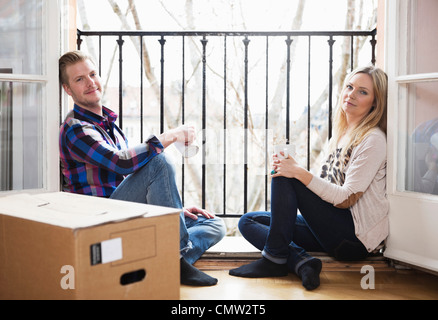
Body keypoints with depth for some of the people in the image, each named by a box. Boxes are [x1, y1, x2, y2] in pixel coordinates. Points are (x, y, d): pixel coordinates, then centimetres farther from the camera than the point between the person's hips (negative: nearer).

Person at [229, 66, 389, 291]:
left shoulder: (373, 140, -11)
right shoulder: (342, 134, 15)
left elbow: (346, 199, -18)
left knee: (284, 178, -18)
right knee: (248, 222, 3)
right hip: (336, 231, 9)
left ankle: (274, 258, -14)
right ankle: (301, 261, -19)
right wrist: (291, 169, -1)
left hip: (356, 237, -9)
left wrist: (299, 173, -22)